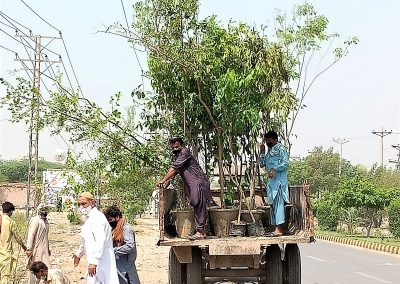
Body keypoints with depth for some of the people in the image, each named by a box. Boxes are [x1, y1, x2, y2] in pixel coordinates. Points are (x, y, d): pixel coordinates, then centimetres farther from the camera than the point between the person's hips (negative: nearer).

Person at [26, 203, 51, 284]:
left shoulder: (45, 220, 13)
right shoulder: (35, 220, -13)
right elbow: (31, 234, -19)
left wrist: (48, 248, 24)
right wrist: (29, 249, -24)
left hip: (44, 249, 8)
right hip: (37, 248, -8)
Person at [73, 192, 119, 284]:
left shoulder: (97, 218, -17)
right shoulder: (89, 218, 16)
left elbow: (100, 240, -29)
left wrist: (93, 261, -33)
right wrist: (79, 253, 40)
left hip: (99, 262, -10)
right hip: (94, 260, 10)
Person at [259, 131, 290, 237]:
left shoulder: (281, 149, -3)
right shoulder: (269, 151, 21)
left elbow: (286, 163, -12)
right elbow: (262, 164, 18)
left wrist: (274, 169, -19)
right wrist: (262, 152, 8)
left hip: (279, 180, -9)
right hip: (271, 181, 9)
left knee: (279, 203, -14)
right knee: (273, 204, 6)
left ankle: (279, 229, -19)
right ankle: (276, 227, 8)